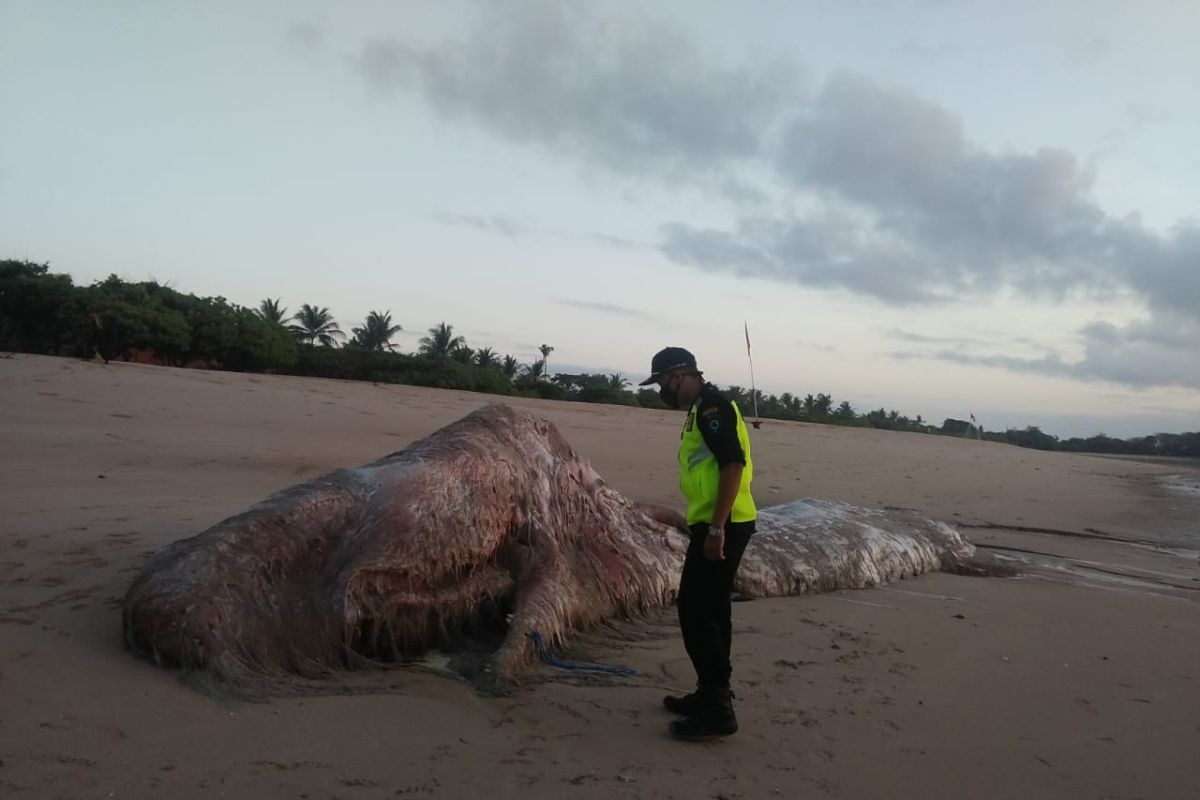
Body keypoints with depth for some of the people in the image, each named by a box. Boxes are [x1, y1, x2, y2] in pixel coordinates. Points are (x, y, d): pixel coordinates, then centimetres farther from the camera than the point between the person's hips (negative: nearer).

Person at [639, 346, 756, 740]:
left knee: (697, 611, -8)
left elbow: (733, 465, -23)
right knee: (709, 610, 16)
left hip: (722, 526, -11)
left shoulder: (712, 406, -14)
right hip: (715, 525, 11)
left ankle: (718, 709, -3)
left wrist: (716, 528, -26)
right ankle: (712, 694, 27)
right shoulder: (701, 408, 18)